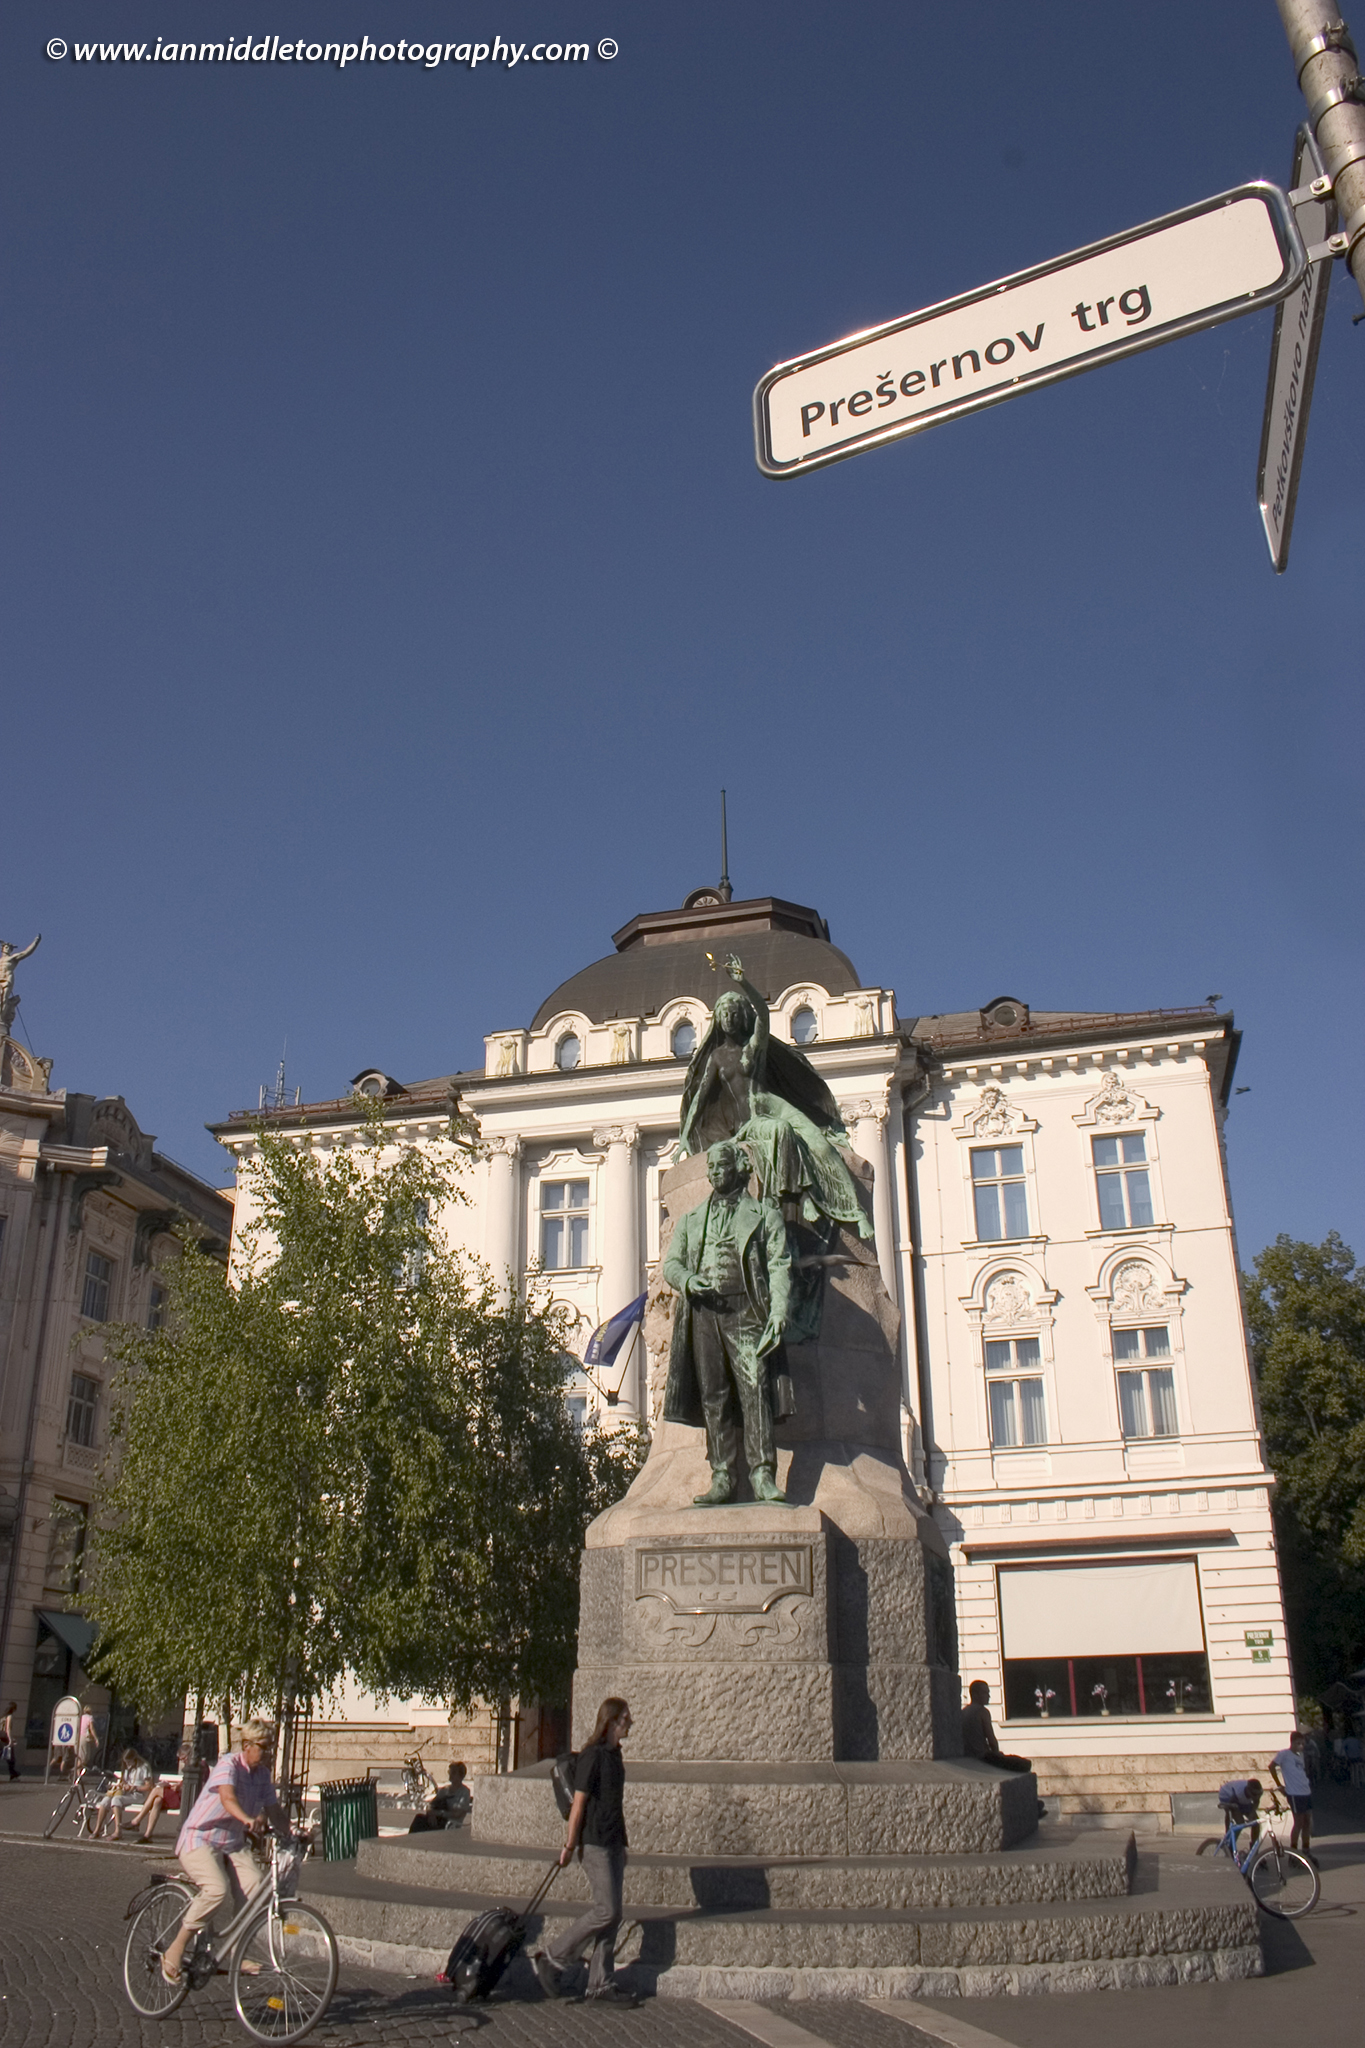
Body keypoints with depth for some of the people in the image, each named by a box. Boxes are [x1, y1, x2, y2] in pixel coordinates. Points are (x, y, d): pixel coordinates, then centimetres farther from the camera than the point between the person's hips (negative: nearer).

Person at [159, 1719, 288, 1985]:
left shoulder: (262, 1774, 4)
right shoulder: (229, 1765, -19)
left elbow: (273, 1809, 7)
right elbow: (227, 1797, -38)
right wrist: (247, 1819, -56)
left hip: (233, 1844, 7)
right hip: (200, 1839, -7)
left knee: (257, 1889, -18)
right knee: (217, 1889, -31)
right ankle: (174, 1951, -15)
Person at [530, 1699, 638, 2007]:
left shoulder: (614, 1753, 12)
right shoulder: (592, 1756, -15)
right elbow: (579, 1803, -14)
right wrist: (569, 1846, -12)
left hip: (614, 1842, 9)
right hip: (596, 1843, -9)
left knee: (611, 1914, 8)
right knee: (606, 1911, -9)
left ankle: (601, 1983, 13)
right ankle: (551, 1959, 2)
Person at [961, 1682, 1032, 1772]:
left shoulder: (963, 1712, 14)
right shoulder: (982, 1711, -11)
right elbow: (991, 1740, -12)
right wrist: (997, 1753, 8)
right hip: (981, 1757, -9)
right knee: (1025, 1764, -7)